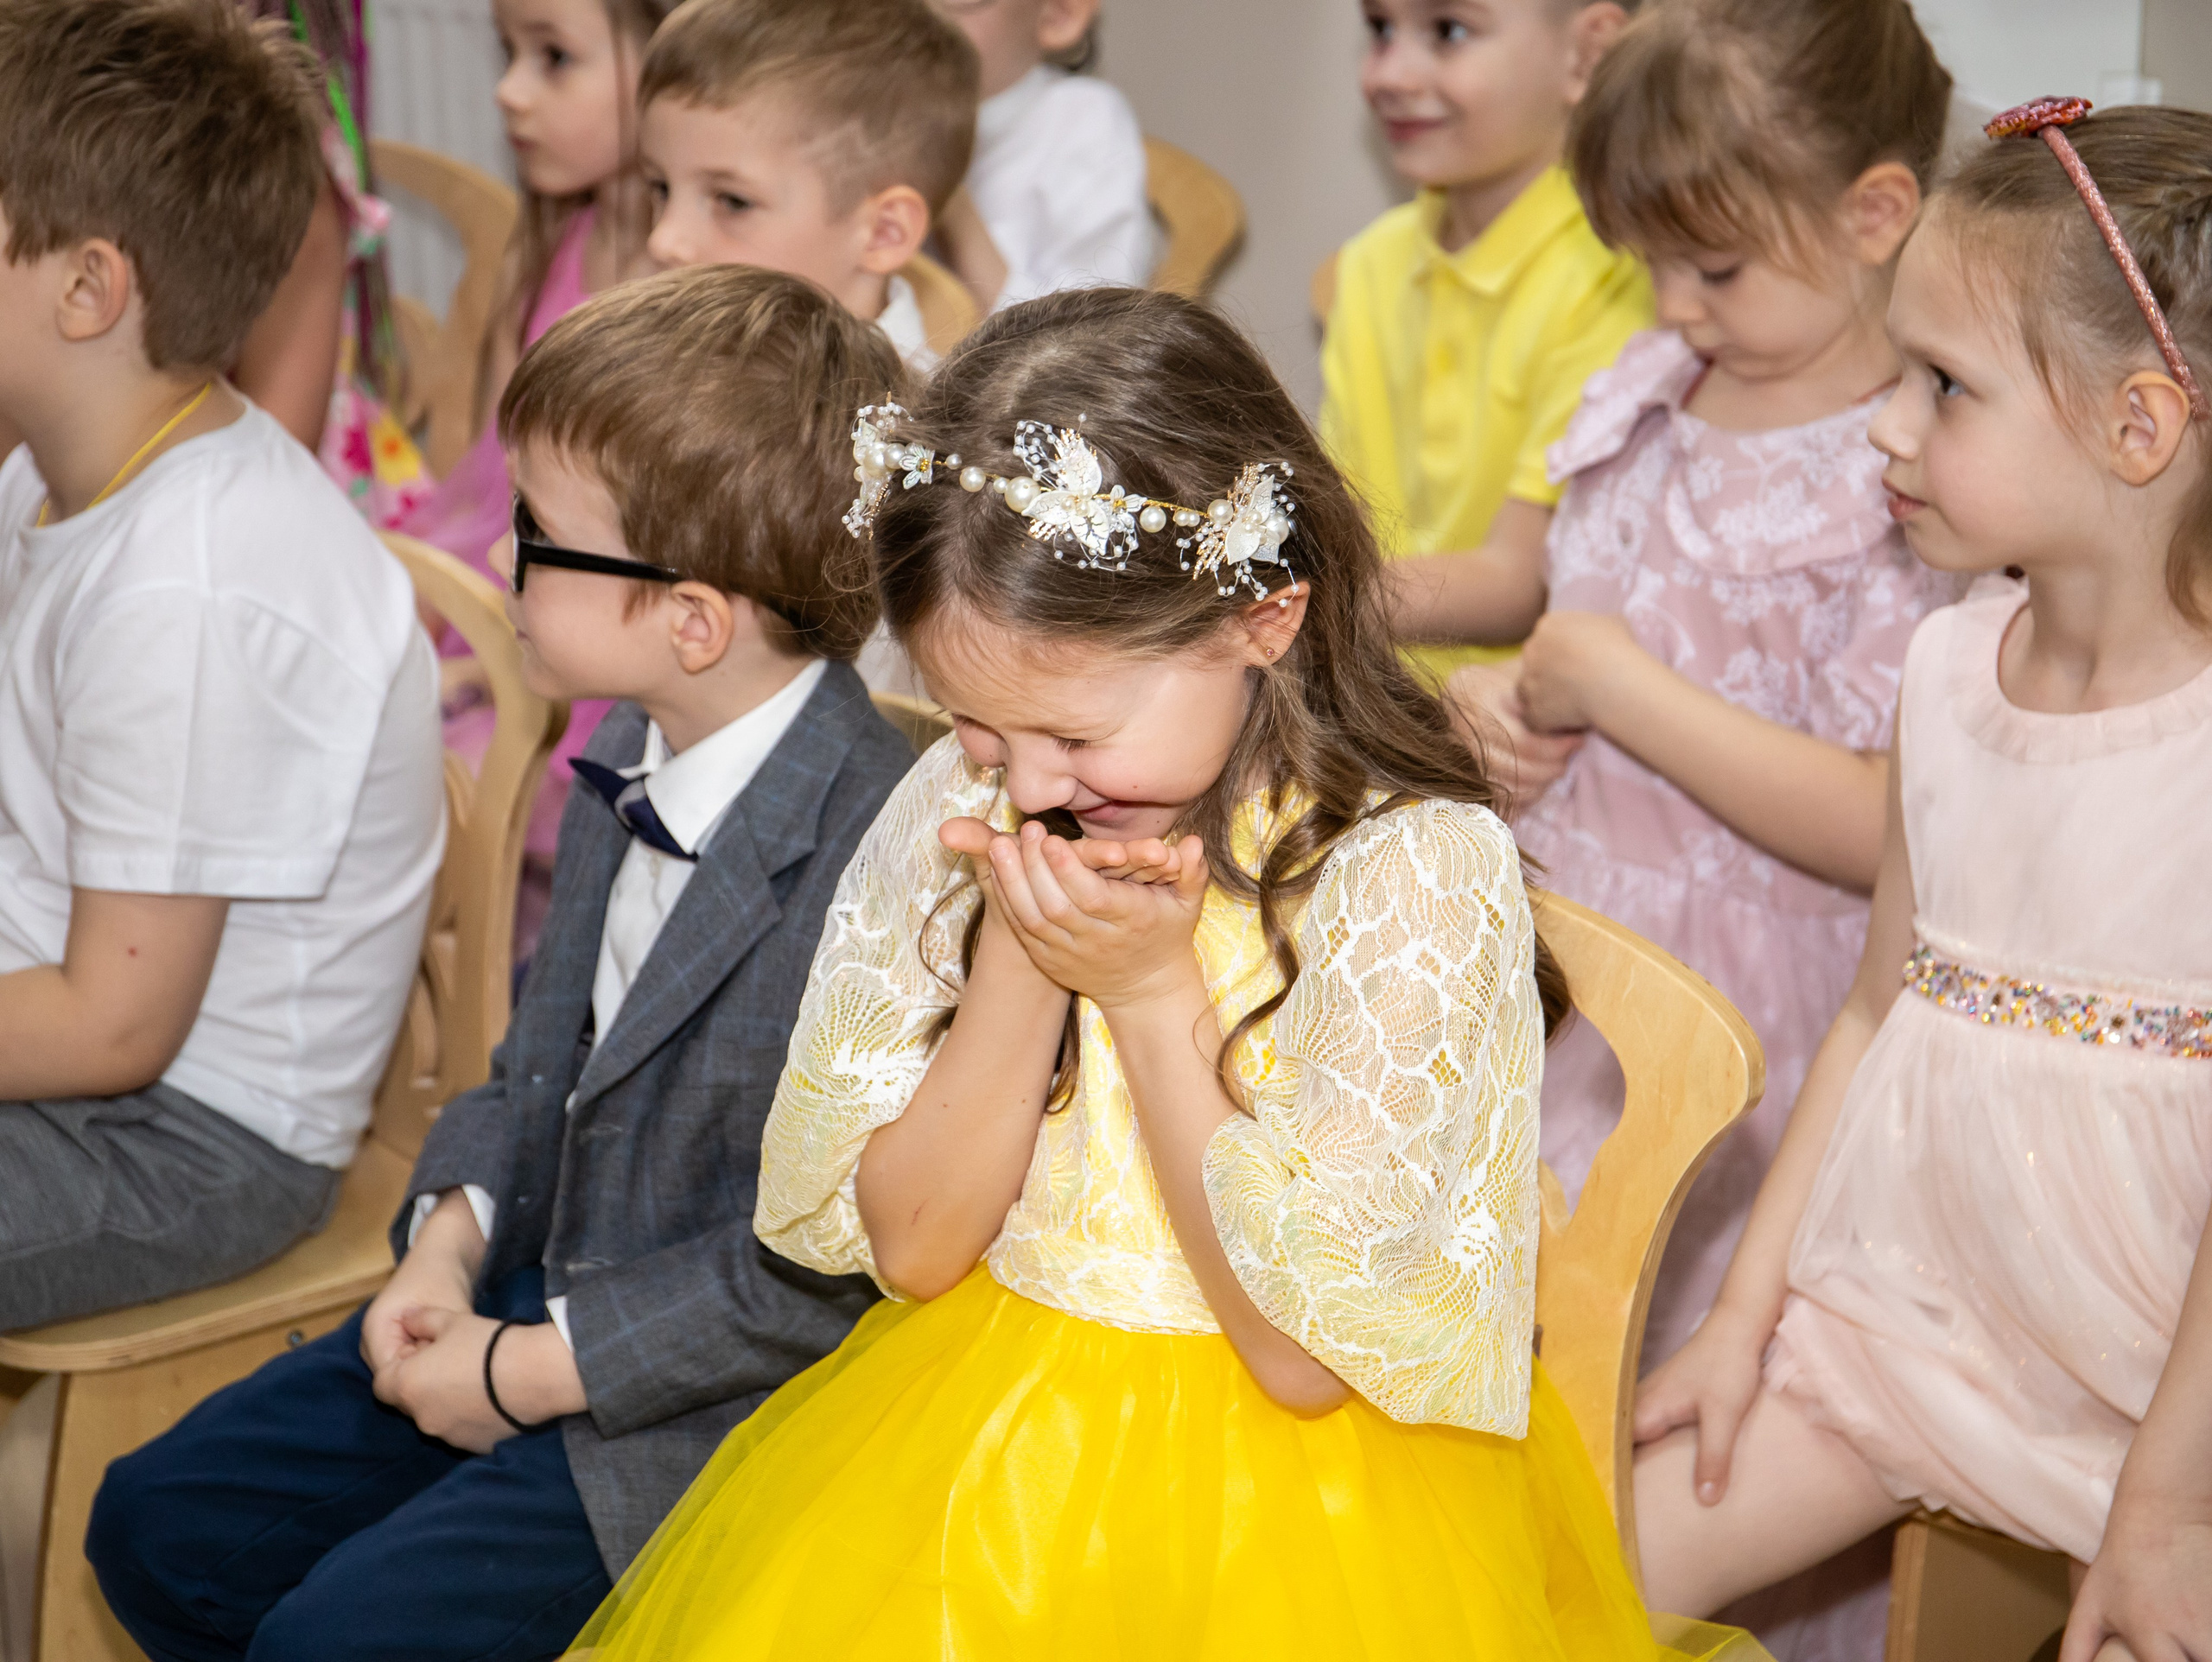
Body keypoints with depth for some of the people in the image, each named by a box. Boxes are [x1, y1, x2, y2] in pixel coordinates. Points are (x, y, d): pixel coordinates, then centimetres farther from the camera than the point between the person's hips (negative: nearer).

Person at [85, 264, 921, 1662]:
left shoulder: (867, 864, -30)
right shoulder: (632, 761, -1)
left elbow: (812, 1272, -25)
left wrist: (521, 1372, -17)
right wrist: (450, 1245, -1)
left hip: (708, 1405, -9)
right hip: (540, 1283, 9)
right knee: (162, 1524, 9)